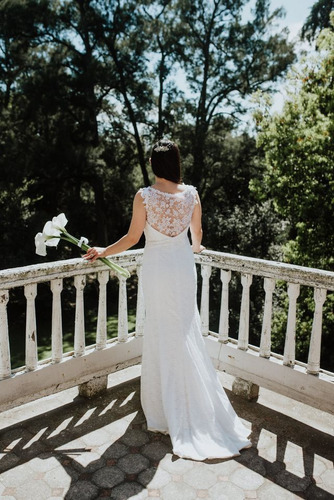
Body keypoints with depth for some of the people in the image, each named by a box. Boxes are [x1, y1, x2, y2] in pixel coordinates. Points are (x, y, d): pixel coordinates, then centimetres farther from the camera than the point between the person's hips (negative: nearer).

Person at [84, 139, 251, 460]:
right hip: (184, 266, 3)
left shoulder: (144, 196, -12)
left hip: (157, 268, -3)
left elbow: (132, 238, -7)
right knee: (185, 332, 15)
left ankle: (170, 408, 24)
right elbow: (197, 233, 9)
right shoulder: (191, 193, -3)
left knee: (164, 334, 10)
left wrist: (103, 251, 9)